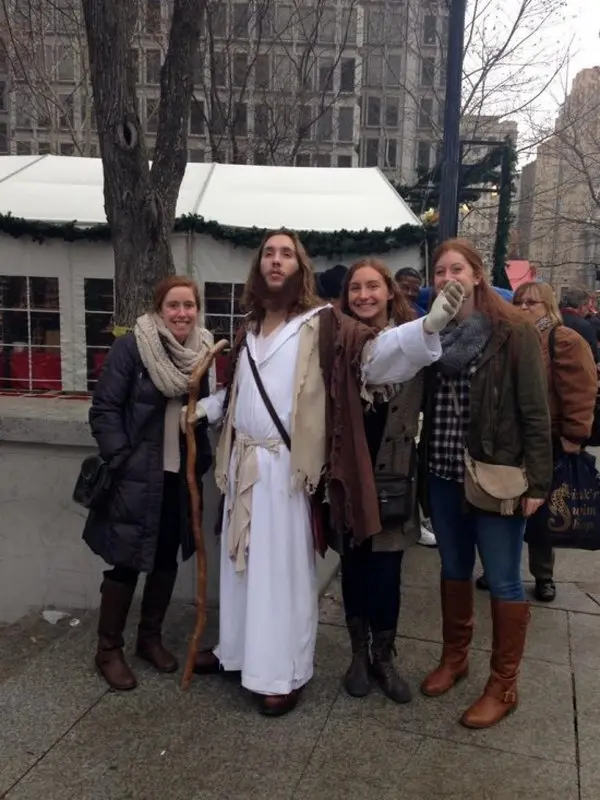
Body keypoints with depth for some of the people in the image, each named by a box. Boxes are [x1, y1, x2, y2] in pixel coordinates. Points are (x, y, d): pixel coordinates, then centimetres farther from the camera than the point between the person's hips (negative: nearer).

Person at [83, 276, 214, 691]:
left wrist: (203, 459, 4)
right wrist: (121, 460, -16)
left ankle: (151, 637, 32)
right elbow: (104, 409, -11)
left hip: (180, 476, 5)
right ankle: (108, 648, 20)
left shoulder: (201, 352, 5)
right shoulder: (130, 348, -11)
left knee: (167, 558, 14)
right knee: (127, 561, 2)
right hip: (136, 477, -5)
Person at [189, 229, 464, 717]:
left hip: (285, 467, -6)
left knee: (282, 569, 1)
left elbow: (372, 353, -20)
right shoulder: (251, 327, 13)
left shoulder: (320, 323, -7)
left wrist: (429, 325, -34)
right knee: (242, 562, 17)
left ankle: (284, 674, 16)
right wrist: (204, 407, 22)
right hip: (243, 463, 7)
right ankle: (237, 650, 35)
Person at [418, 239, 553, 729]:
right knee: (454, 570, 19)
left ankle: (503, 686, 22)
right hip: (443, 473, 5)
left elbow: (535, 411, -9)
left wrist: (537, 481, -12)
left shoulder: (514, 332, -8)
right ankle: (454, 657, 38)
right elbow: (424, 404, 9)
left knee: (503, 581, 6)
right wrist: (424, 466, 4)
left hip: (496, 476, -5)